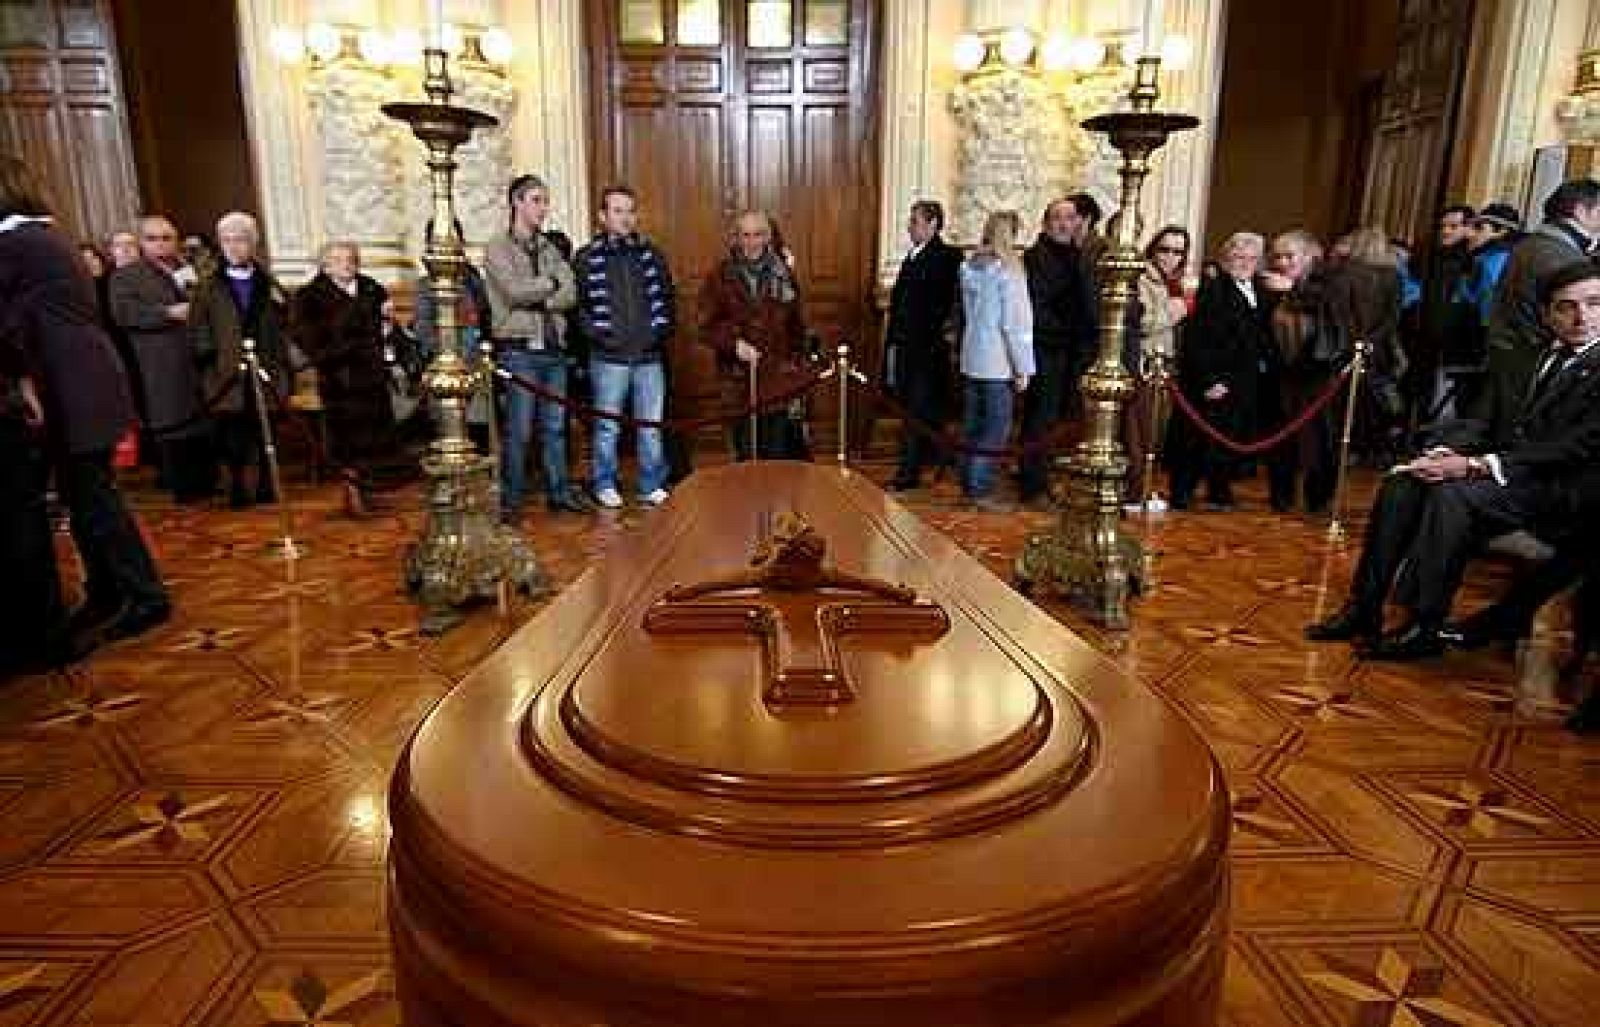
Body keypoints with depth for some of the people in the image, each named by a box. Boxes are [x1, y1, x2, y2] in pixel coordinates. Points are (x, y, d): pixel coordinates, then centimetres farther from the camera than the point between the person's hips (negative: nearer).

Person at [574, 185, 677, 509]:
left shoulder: (652, 255, 11)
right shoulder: (587, 258, 1)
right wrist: (597, 334, -11)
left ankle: (652, 485, 17)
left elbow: (667, 298, 14)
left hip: (650, 356, 3)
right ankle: (605, 485, 17)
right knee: (607, 425, 5)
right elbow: (577, 304, -1)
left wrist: (662, 331, 2)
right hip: (609, 356, -3)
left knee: (651, 424, 7)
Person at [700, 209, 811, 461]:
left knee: (781, 458, -1)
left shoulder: (783, 273, 8)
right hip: (740, 383, -1)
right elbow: (707, 327, -1)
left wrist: (797, 363, 10)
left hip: (781, 384, 1)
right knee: (748, 458, 8)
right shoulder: (720, 276, 1)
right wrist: (733, 344, -18)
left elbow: (797, 327, 14)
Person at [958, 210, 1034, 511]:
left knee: (973, 424, 13)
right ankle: (980, 489, 0)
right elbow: (1015, 323, -13)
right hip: (998, 363, -7)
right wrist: (1022, 368, -9)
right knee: (995, 428, -1)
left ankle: (969, 483, 20)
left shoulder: (969, 266, 8)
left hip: (970, 359, 7)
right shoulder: (1008, 270, -12)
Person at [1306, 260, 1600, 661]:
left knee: (1452, 493, -33)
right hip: (1504, 462, 7)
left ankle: (1424, 628, -26)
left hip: (1551, 485, -7)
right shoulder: (1543, 356, 16)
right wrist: (1451, 449, -5)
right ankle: (1363, 609, -16)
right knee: (1401, 482, -15)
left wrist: (1476, 465, -22)